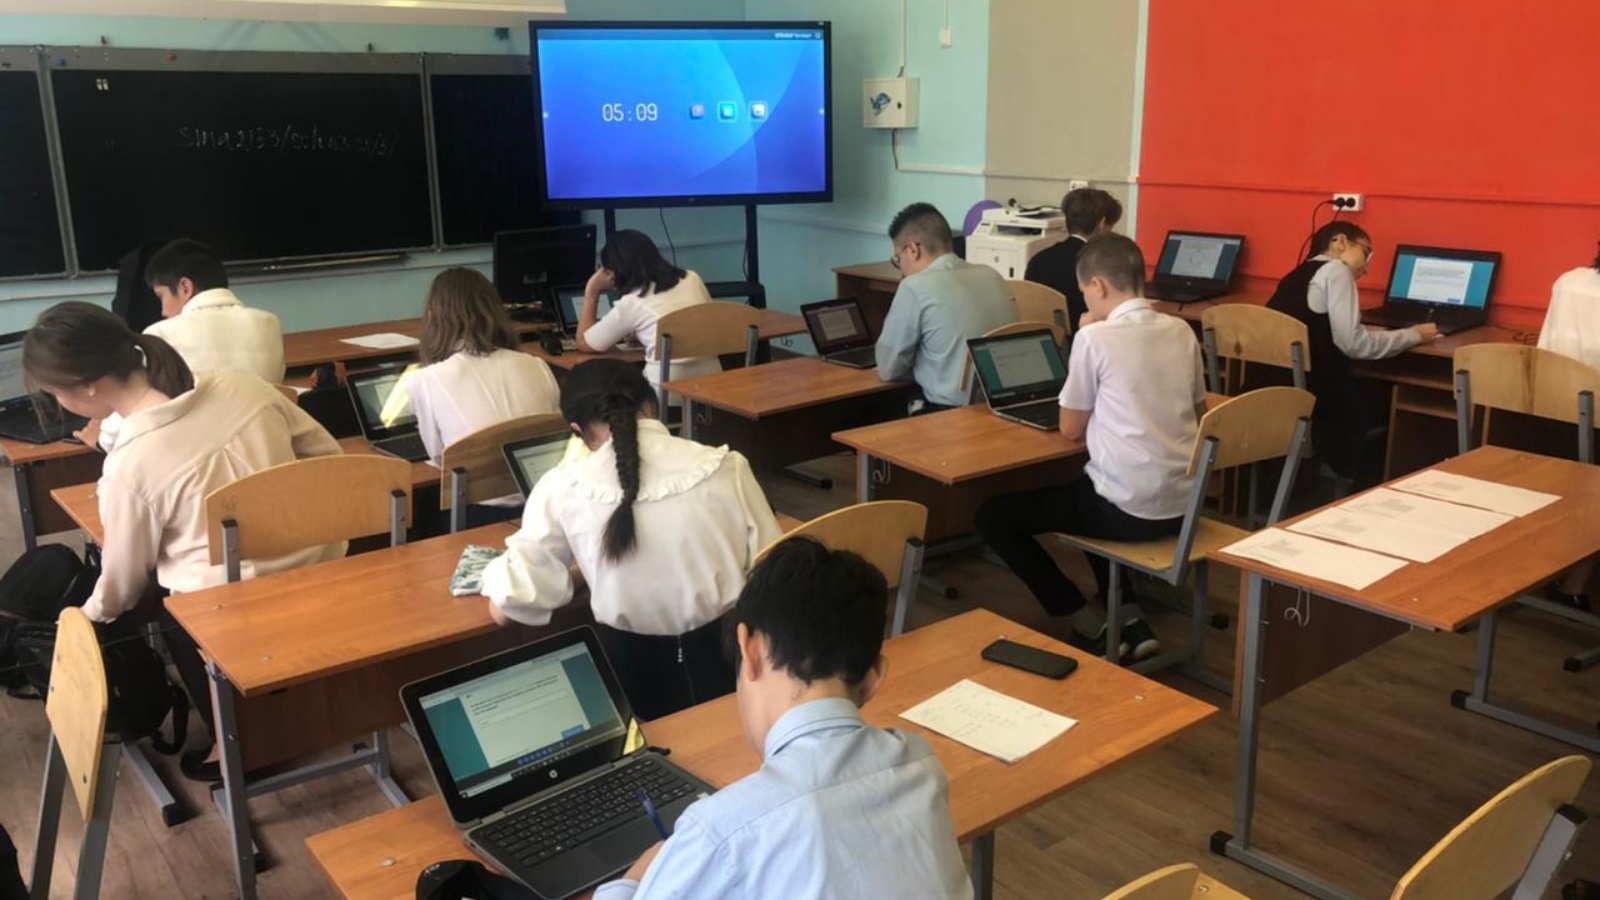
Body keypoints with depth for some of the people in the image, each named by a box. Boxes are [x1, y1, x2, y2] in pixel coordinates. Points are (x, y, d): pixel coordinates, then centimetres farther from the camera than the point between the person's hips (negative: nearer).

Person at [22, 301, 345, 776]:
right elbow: (328, 454, 4)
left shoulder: (130, 464, -18)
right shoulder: (238, 383, -6)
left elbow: (123, 581, -1)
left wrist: (89, 616, 20)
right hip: (322, 569, 6)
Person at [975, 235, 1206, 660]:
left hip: (1129, 507, -7)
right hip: (1182, 502, 7)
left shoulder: (1096, 337, -13)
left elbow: (1071, 429, -2)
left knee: (993, 516, 9)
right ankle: (1128, 620, 24)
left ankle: (1090, 629, 10)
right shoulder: (1181, 331, 6)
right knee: (1084, 490, 37)